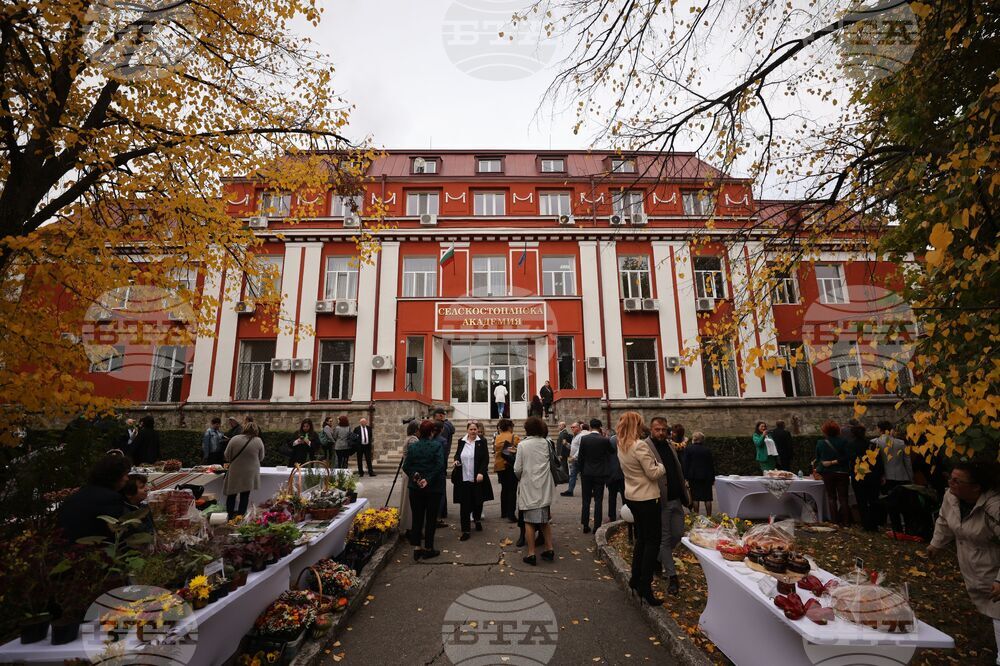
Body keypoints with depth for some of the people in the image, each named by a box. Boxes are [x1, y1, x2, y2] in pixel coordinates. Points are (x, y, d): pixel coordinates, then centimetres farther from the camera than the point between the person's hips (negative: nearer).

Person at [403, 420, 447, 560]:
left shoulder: (412, 446, 0)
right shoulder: (437, 445, -11)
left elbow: (406, 466, -5)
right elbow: (440, 466, -19)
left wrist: (414, 476, -7)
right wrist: (428, 479, -15)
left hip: (415, 487, 3)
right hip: (433, 487, -3)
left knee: (417, 517, 13)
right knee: (431, 517, 9)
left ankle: (417, 548, 15)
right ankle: (428, 549, 16)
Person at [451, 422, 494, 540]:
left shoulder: (482, 442, -2)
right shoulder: (461, 442, 5)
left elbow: (486, 459, -4)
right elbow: (457, 454, 17)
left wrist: (481, 473, -15)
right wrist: (456, 461, -5)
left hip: (477, 478, -1)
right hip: (463, 478, 1)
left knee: (478, 502, 12)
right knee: (464, 505, 0)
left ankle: (477, 520, 42)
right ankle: (466, 531, 8)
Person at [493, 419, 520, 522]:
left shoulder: (496, 438, 4)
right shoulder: (515, 438, -9)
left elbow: (494, 453, 6)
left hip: (500, 467, 5)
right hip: (511, 467, -5)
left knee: (504, 488, 18)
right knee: (512, 489, 0)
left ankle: (503, 512, 24)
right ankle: (511, 513, -7)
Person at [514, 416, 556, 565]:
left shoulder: (522, 445, -12)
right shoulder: (546, 443, -3)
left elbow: (517, 469, -10)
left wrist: (520, 478, 10)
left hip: (528, 487, -3)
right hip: (544, 487, 4)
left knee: (529, 521, 5)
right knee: (545, 519, 17)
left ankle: (531, 554, 9)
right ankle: (549, 549, 21)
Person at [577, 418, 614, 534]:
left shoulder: (584, 439, -8)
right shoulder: (605, 440, -10)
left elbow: (580, 457, -3)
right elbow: (612, 451, 9)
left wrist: (580, 470, 10)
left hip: (586, 473, 1)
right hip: (600, 474, -1)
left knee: (586, 500, 10)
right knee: (598, 501, 6)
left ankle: (585, 526, 14)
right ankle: (597, 527, 8)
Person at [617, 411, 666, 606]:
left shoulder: (621, 447, 5)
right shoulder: (640, 446, -22)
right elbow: (653, 473, -19)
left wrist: (656, 463, 10)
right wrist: (664, 464, -2)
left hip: (632, 497, 8)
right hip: (647, 498, -8)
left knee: (641, 538, 19)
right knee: (653, 541, 2)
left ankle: (635, 579, 27)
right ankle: (645, 586, 5)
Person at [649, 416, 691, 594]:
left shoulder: (670, 445, 10)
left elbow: (678, 470, 17)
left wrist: (685, 494, 14)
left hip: (676, 499, 7)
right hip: (661, 501, -7)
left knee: (678, 535, 15)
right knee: (665, 538, 5)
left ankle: (660, 560, 38)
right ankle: (671, 576, 17)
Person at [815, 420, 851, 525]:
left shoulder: (820, 443, -4)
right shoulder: (842, 442, -9)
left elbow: (818, 459, 6)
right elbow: (846, 458, -13)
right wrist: (834, 462, -7)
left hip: (828, 473, 1)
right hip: (842, 472, 0)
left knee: (831, 497, 11)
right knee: (843, 497, 7)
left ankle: (835, 520, 10)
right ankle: (845, 521, 6)